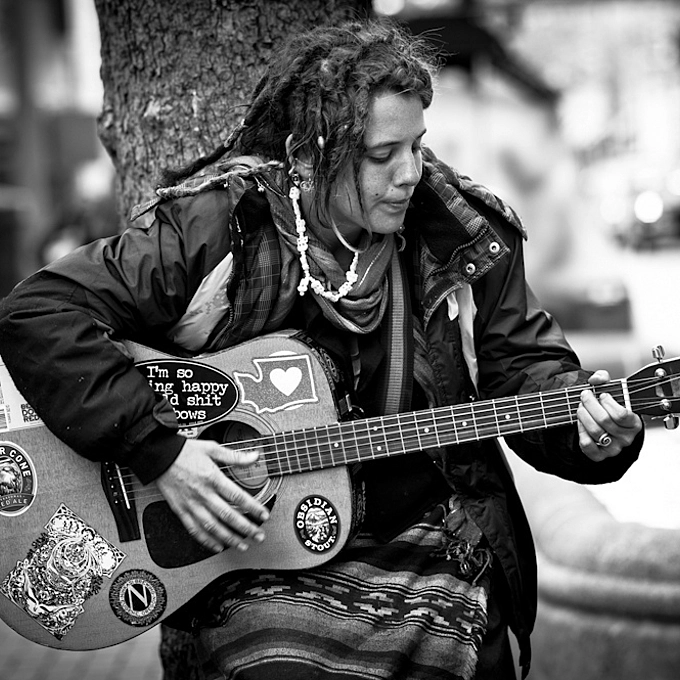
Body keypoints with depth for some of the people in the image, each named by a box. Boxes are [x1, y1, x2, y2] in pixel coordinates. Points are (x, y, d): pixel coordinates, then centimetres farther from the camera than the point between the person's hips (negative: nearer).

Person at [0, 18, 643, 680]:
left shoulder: (464, 238, 2)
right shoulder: (215, 230, -9)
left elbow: (523, 365, 11)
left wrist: (581, 415, -12)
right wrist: (158, 448, -19)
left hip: (426, 546, 3)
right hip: (254, 561, -3)